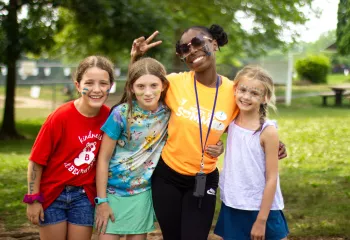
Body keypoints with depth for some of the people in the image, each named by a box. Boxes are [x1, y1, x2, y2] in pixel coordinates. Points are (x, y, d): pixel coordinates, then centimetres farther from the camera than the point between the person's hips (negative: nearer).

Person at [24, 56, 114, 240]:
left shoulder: (108, 116, -9)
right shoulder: (60, 117, -20)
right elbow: (36, 160, -13)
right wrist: (33, 199, -11)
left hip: (84, 195, 3)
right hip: (52, 193, -3)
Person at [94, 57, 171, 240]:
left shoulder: (169, 113, -8)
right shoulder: (121, 114, -17)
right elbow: (103, 159, -12)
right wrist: (101, 200, -11)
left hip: (143, 192, 3)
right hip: (114, 190, -3)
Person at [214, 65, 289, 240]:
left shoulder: (268, 131, -12)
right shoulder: (230, 123, 1)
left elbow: (271, 179, -12)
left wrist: (261, 220, -13)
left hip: (262, 210, -4)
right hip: (231, 208, 4)